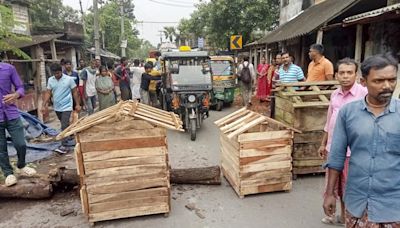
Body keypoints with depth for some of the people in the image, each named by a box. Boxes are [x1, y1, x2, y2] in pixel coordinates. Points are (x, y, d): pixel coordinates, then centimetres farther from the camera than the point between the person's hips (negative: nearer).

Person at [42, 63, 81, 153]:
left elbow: (75, 92, -3)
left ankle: (64, 146, -8)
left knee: (64, 126, -10)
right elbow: (48, 93, 5)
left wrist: (77, 104, -3)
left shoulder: (69, 79, -8)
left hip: (66, 107, -5)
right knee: (65, 125, 17)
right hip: (57, 107, 5)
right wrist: (44, 105, -2)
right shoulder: (50, 80, 3)